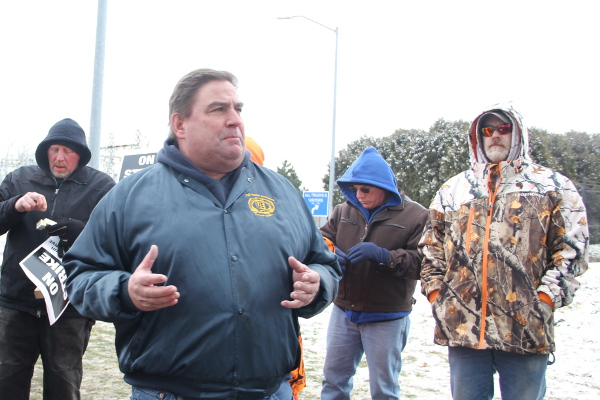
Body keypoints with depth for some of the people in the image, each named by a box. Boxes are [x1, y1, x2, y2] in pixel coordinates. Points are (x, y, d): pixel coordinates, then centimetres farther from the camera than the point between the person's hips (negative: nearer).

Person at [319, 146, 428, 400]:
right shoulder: (344, 211, 7)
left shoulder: (415, 215, -7)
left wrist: (383, 256, -27)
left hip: (387, 319, -4)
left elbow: (422, 262, -14)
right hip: (343, 312, 4)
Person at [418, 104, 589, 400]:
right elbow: (430, 250, 17)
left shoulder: (553, 186, 7)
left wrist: (546, 298, -9)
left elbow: (571, 249, 1)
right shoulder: (452, 191, 16)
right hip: (463, 327, 2)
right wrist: (436, 294, 5)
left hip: (527, 329, -2)